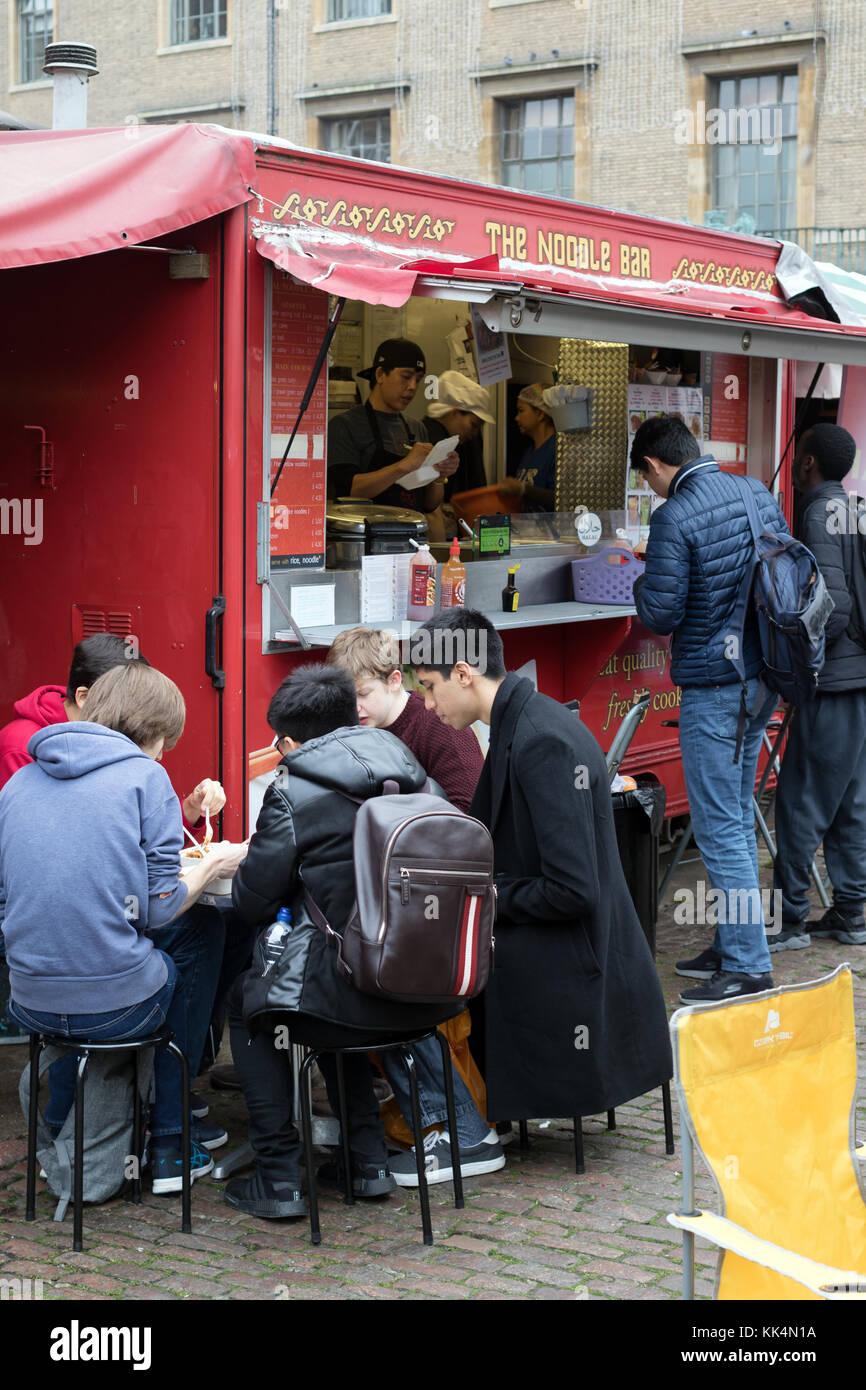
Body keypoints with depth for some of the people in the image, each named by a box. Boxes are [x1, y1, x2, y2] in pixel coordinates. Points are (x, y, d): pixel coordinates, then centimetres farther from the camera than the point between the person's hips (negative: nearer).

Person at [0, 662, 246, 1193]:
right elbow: (159, 909, -9)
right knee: (180, 971, 30)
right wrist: (213, 866, 9)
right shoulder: (145, 776, -5)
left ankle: (61, 1136, 42)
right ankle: (169, 1144, 32)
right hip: (119, 1006, -4)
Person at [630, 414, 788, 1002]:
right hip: (764, 677, 8)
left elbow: (660, 616, -17)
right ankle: (732, 946, 26)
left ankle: (749, 968, 0)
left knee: (720, 830, -2)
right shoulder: (759, 493, 5)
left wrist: (644, 584, 3)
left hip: (713, 688, -8)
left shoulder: (674, 518, -18)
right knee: (737, 819, 17)